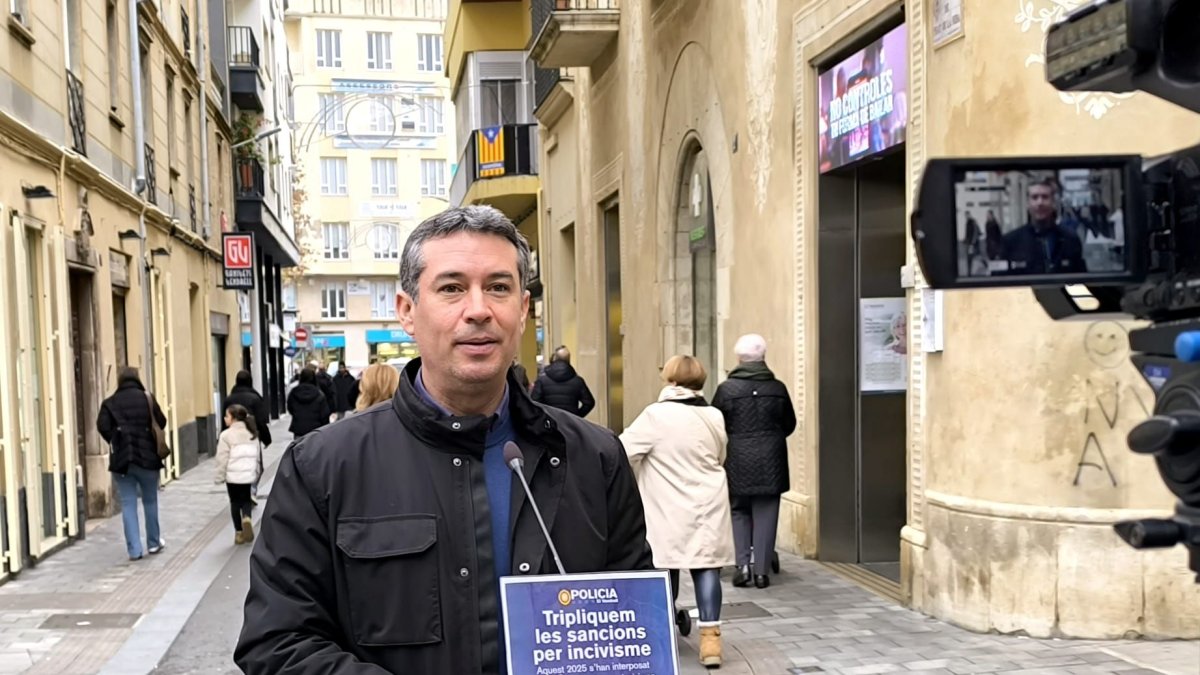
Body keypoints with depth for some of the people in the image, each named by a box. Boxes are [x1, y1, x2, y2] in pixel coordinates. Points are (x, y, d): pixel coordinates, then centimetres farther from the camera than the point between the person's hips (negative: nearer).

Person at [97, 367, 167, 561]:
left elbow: (102, 426, -12)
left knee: (128, 504, 5)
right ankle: (153, 543, 26)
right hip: (147, 457, 0)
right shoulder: (147, 398, -2)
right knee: (150, 501, 15)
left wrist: (115, 442, 2)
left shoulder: (110, 402, 0)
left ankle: (134, 550, 3)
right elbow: (161, 423, -4)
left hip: (121, 460, 0)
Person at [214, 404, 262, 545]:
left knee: (235, 502, 9)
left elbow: (222, 458, -10)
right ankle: (246, 518, -13)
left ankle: (239, 532, 11)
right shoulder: (252, 434, 6)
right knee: (246, 500, 16)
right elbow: (257, 455, 12)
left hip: (232, 475, -4)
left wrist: (220, 477, 0)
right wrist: (256, 473, 22)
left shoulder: (226, 435, -11)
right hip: (248, 474, 4)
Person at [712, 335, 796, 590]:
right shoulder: (777, 388, -3)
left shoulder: (726, 389, -8)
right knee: (765, 515, 7)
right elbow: (789, 425, 7)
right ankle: (761, 570, 8)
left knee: (739, 512, 15)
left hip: (737, 462, -1)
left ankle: (742, 564, 5)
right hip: (770, 463, 1)